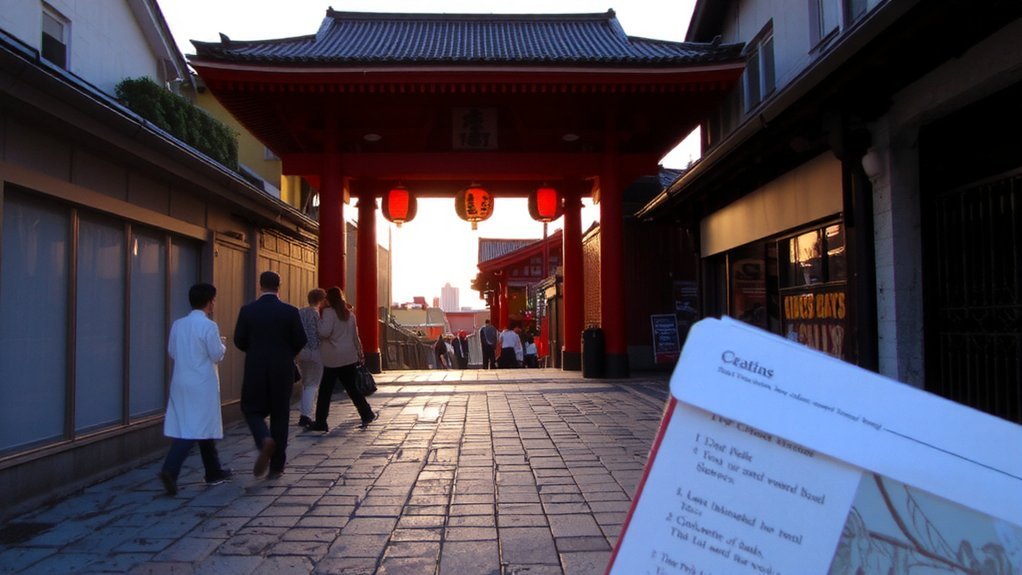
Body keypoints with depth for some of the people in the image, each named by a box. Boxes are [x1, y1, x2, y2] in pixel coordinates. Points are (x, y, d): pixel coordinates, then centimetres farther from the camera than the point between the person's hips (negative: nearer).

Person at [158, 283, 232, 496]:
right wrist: (222, 345, 9)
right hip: (202, 384, -8)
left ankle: (214, 472, 27)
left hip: (181, 382, 8)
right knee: (197, 428, -4)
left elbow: (172, 351, 13)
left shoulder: (178, 324, 6)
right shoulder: (208, 326, -14)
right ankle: (170, 470, -18)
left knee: (197, 427, 16)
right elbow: (217, 355, -11)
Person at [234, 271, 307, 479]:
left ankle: (265, 440, -16)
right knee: (280, 415, 9)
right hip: (283, 370, 0)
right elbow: (301, 341, -5)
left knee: (253, 409, 14)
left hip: (255, 369, 0)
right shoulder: (290, 311, -6)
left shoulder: (247, 310, -4)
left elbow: (239, 340, -2)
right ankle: (276, 466, 12)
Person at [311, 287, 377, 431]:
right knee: (352, 388, 16)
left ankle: (320, 422, 3)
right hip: (349, 357, 6)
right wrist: (360, 352, 23)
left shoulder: (328, 312, -9)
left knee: (325, 391, 2)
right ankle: (367, 415, 16)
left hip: (332, 359, -5)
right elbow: (355, 336, 15)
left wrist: (319, 322, -3)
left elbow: (324, 332, -20)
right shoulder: (349, 314, 10)